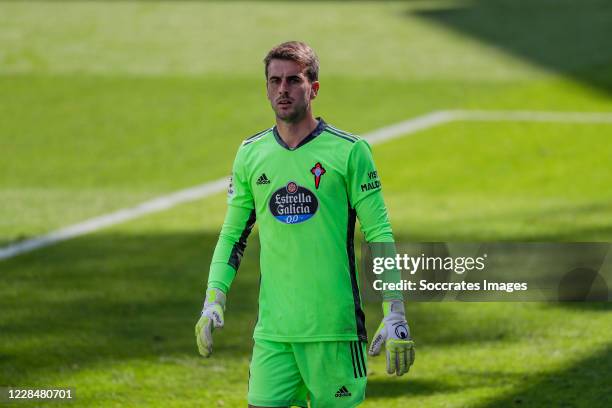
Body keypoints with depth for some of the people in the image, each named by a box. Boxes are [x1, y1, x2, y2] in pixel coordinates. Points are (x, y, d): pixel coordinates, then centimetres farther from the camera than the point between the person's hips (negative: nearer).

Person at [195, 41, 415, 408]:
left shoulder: (349, 152, -3)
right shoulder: (251, 154, 9)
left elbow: (380, 235, -3)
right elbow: (233, 236, 18)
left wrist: (395, 316, -9)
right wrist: (213, 302, 5)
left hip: (335, 328, -3)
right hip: (272, 331, 3)